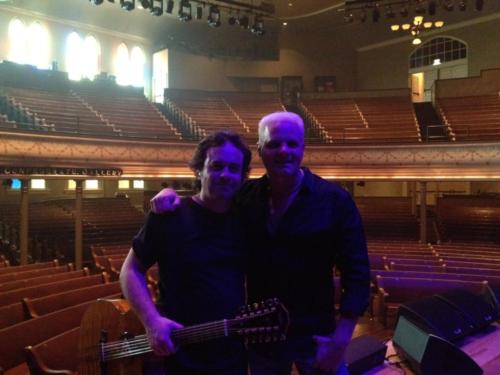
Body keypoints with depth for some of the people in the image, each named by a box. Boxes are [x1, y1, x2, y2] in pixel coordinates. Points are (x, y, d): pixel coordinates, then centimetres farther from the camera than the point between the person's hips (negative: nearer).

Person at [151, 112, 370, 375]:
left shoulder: (335, 200, -10)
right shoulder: (245, 196, -2)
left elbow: (357, 273, -11)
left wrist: (340, 340, -15)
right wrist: (170, 194, -9)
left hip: (315, 337, -3)